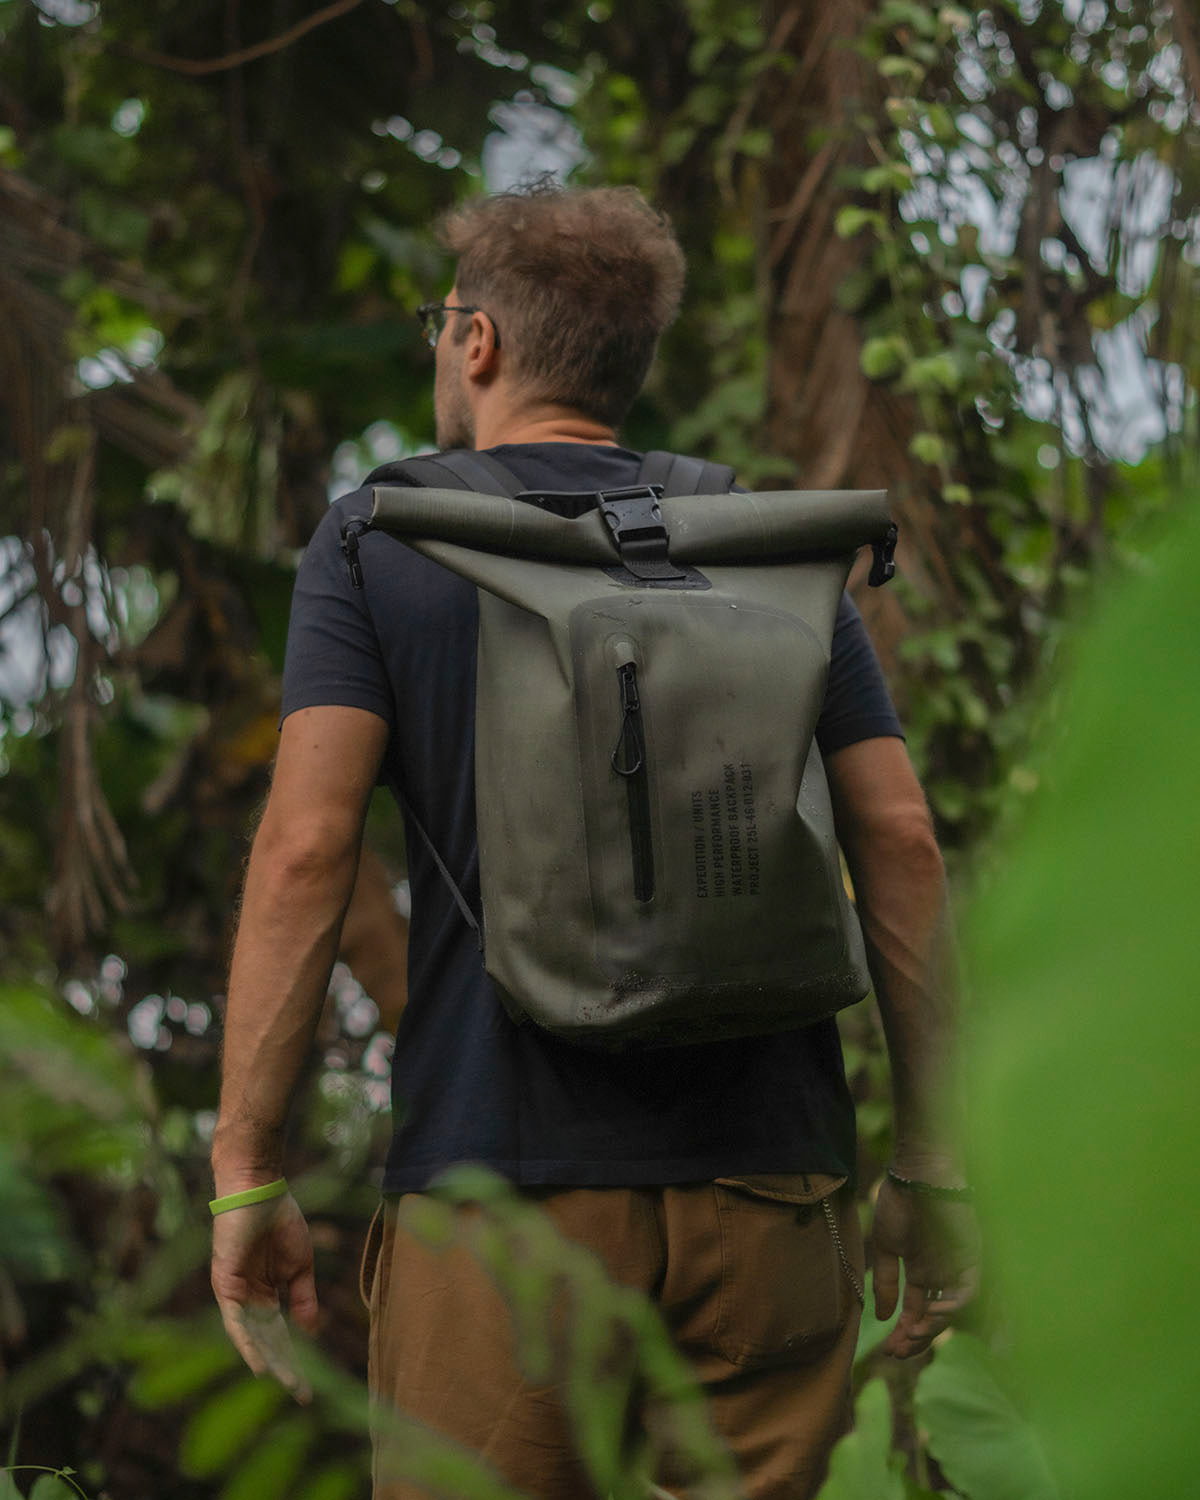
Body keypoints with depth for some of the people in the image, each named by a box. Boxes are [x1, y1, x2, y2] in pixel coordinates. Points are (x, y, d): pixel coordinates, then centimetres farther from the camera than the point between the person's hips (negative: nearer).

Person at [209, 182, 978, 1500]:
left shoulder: (378, 540, 5)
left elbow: (304, 848, -7)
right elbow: (899, 845, 4)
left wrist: (244, 1168, -5)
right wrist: (928, 1157, 7)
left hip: (503, 1178, -3)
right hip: (768, 1188, 3)